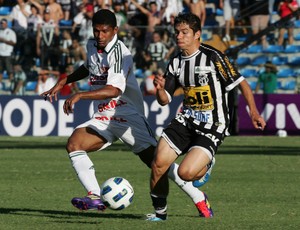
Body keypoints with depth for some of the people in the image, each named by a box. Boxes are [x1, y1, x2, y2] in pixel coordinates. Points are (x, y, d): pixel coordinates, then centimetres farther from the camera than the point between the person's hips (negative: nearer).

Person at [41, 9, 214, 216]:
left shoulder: (119, 53, -19)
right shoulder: (92, 46, 6)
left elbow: (114, 90, -32)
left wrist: (80, 96, -38)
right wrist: (62, 83, 23)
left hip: (128, 116, -6)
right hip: (102, 119, 6)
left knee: (156, 160, -12)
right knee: (74, 144, -19)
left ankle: (198, 198, 2)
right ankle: (95, 197, -21)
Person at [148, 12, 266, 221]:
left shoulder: (213, 57, -14)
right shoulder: (176, 62, 6)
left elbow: (241, 83, -10)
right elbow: (165, 100, 9)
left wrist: (254, 112, -16)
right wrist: (160, 89, -13)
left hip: (212, 126, -6)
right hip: (186, 119, 6)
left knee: (186, 173, -20)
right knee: (158, 163, -7)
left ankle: (205, 167, 17)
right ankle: (160, 212, 13)